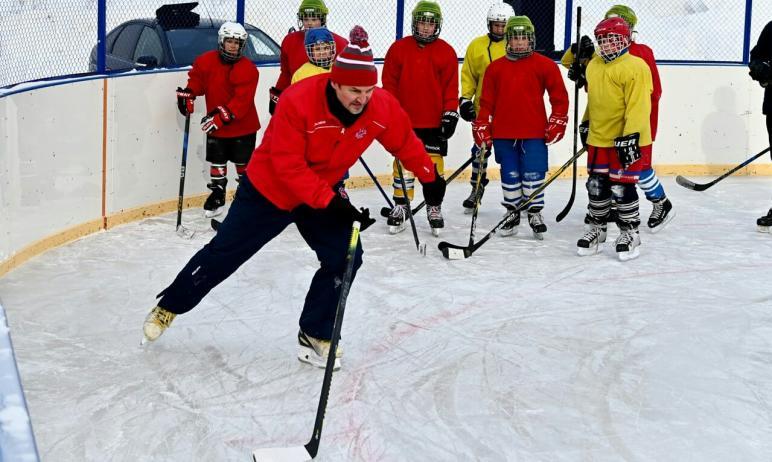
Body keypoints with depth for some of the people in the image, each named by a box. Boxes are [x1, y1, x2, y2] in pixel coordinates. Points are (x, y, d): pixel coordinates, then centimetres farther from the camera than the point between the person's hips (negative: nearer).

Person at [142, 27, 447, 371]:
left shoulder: (382, 108, -20)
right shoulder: (298, 101, -34)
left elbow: (406, 143, 0)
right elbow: (288, 167, -32)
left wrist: (430, 178, 8)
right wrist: (331, 203, -36)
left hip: (325, 193, 4)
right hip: (269, 188, -4)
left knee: (344, 258, -10)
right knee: (223, 254, 6)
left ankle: (314, 337, 7)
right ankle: (170, 306, 28)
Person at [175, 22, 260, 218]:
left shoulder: (248, 69, -17)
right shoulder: (206, 61, -5)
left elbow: (242, 100, -23)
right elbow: (196, 78, 11)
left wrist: (221, 116, -30)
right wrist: (187, 94, -9)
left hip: (242, 125, -3)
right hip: (214, 124, 3)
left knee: (244, 162, 7)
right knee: (217, 161, 11)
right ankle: (217, 195, 24)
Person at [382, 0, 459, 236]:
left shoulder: (446, 52, 0)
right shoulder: (399, 48, 0)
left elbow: (451, 86, 1)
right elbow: (389, 83, 3)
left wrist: (450, 113, -4)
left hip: (435, 121, 0)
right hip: (404, 119, 0)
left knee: (434, 163, 4)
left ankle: (434, 208, 14)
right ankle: (400, 206, 15)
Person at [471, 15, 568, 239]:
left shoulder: (544, 65, -1)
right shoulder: (495, 67, 6)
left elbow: (559, 95, 2)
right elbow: (486, 101, 8)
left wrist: (556, 123, -1)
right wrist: (482, 128, 5)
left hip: (534, 133, -2)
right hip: (503, 134, 2)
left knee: (533, 175, -2)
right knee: (509, 176, 10)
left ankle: (535, 214, 13)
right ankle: (512, 213, 23)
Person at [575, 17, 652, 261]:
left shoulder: (635, 67, -15)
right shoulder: (594, 66, 10)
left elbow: (638, 105, -20)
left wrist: (631, 136, -25)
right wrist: (586, 124, 25)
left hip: (626, 139, -7)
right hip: (598, 138, 7)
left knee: (621, 187, -3)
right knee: (596, 185, 11)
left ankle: (629, 233, 13)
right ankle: (597, 229, 26)